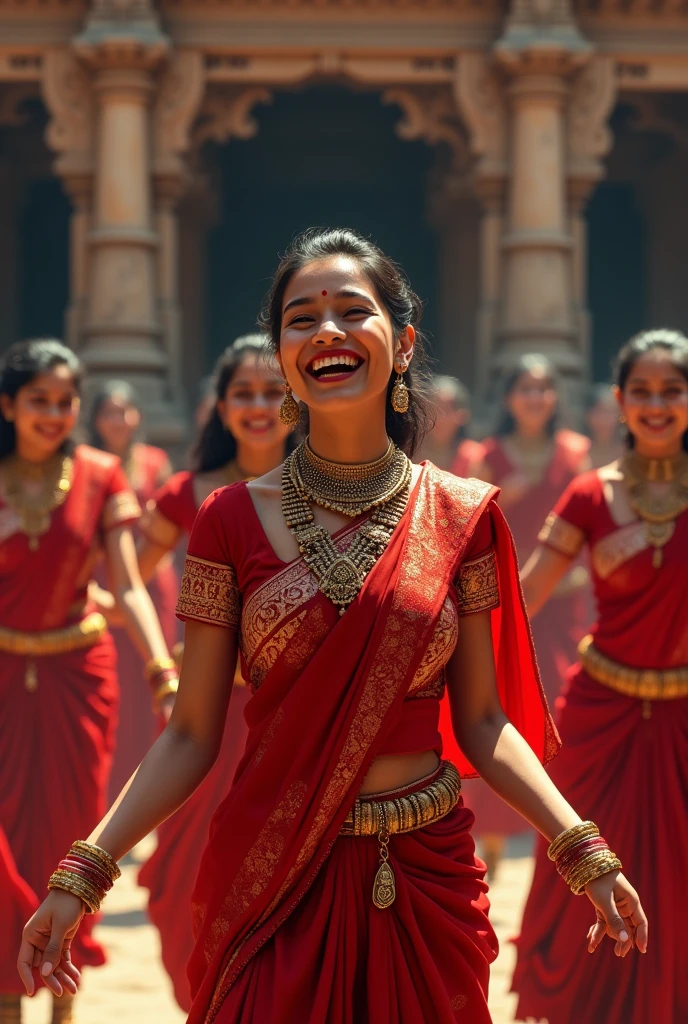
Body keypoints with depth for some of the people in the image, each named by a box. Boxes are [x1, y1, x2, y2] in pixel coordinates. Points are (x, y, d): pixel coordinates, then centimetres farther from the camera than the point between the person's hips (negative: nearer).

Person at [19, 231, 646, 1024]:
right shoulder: (233, 520, -3)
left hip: (424, 883, 1)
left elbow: (481, 722, 5)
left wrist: (582, 851, -7)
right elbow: (190, 736, -2)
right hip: (271, 882, -1)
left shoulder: (461, 516, 0)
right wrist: (85, 873, -12)